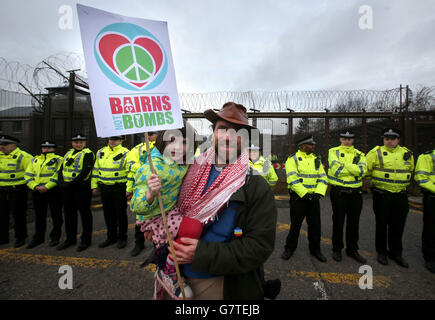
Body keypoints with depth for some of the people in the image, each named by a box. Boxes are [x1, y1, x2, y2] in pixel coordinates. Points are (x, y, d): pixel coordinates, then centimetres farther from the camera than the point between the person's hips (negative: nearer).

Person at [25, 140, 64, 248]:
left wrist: (46, 187, -21)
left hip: (54, 192, -5)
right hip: (38, 192, 5)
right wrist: (35, 186, -7)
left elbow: (58, 175, -13)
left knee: (56, 215, 4)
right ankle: (38, 238, 28)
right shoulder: (34, 160, 15)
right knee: (39, 216, 15)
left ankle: (55, 237, 17)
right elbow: (28, 175, 9)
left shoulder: (58, 159, -2)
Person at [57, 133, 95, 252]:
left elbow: (86, 171, -18)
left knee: (85, 214, 2)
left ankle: (86, 240, 14)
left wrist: (72, 183, -20)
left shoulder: (88, 154, -7)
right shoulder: (68, 153, 17)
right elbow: (62, 169, 16)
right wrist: (63, 182, -1)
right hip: (68, 189, 8)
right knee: (69, 214, 16)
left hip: (82, 188, -8)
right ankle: (70, 239, 31)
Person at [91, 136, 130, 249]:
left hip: (119, 189, -5)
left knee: (120, 213, 5)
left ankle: (122, 238, 21)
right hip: (104, 188, 6)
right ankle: (111, 237, 30)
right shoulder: (101, 152, 12)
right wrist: (94, 186, 12)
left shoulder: (125, 153, -7)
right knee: (108, 214, 14)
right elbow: (95, 169, 17)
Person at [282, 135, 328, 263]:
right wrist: (304, 194, -20)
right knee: (295, 224, 5)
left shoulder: (317, 159, 11)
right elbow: (293, 180, -15)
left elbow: (323, 178, 6)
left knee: (315, 225, 12)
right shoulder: (293, 159, -6)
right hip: (298, 197, -5)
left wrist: (318, 193, -10)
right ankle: (289, 248, 23)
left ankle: (315, 249, 32)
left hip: (313, 198, 5)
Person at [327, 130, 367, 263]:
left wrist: (345, 165, -18)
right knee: (338, 222, 7)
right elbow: (336, 170, -16)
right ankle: (336, 249, 23)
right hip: (338, 192, -3)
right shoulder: (333, 152, 1)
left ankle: (352, 250, 29)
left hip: (355, 193, 3)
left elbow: (363, 170, -11)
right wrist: (354, 169, -12)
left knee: (354, 223, 13)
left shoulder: (359, 154, 9)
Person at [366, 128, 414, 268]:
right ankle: (381, 252, 22)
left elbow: (410, 171, 23)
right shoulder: (376, 152, -6)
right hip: (382, 196, -3)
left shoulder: (407, 153, 7)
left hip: (401, 196, 4)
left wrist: (402, 184, 20)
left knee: (398, 226, 12)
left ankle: (396, 253, 28)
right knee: (382, 225, 7)